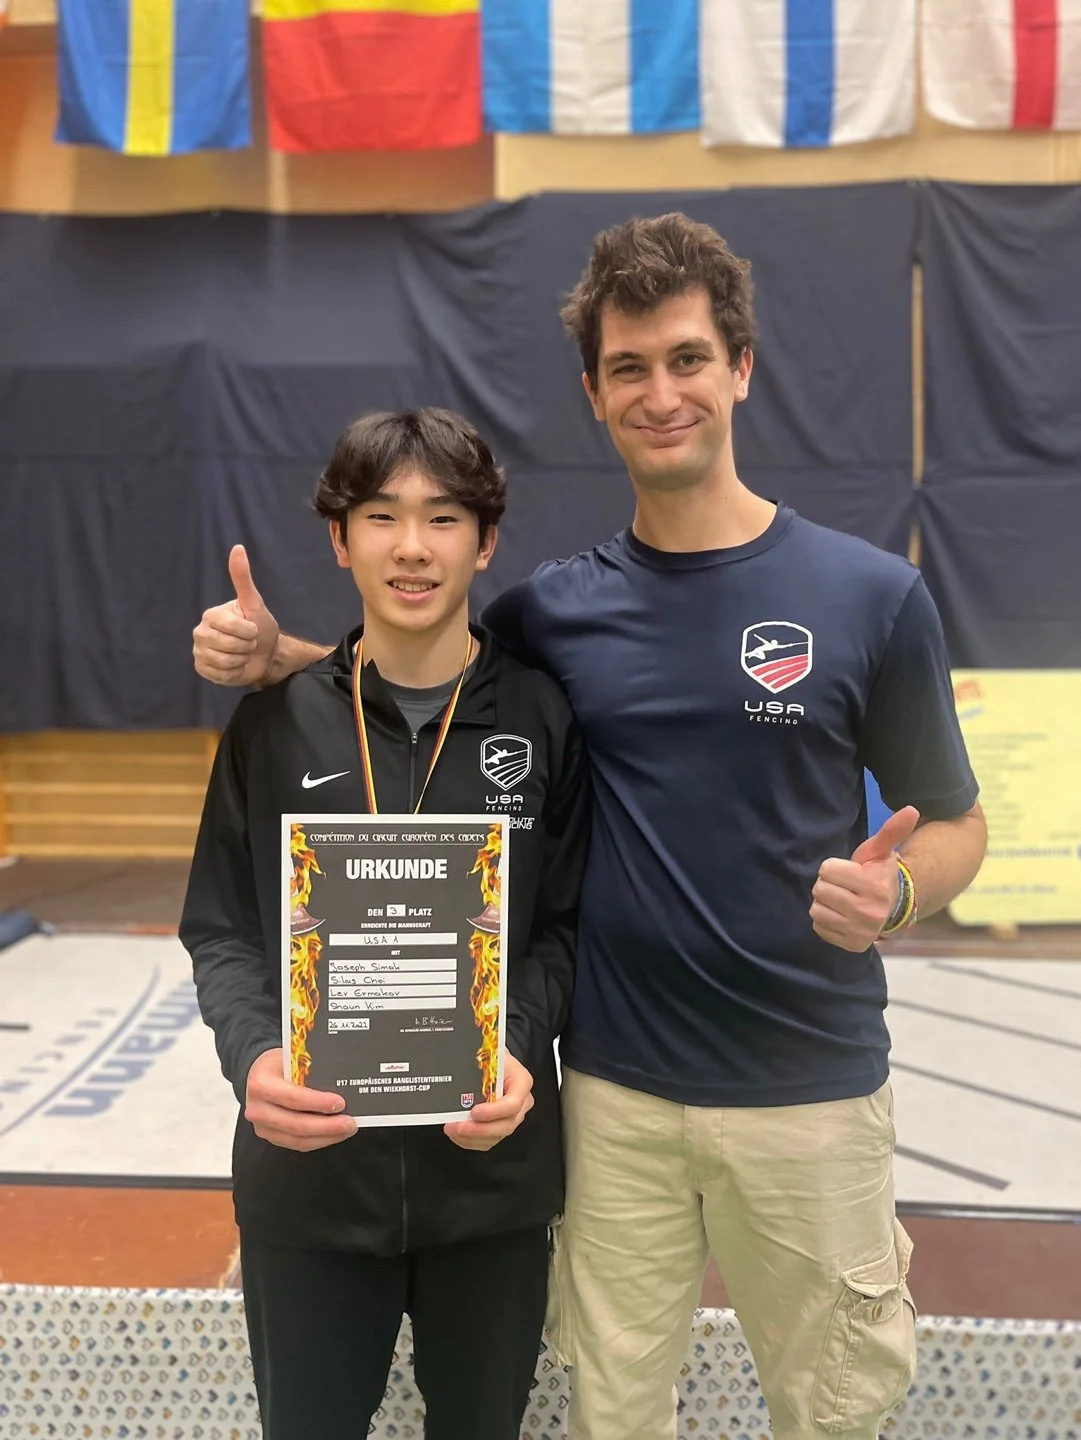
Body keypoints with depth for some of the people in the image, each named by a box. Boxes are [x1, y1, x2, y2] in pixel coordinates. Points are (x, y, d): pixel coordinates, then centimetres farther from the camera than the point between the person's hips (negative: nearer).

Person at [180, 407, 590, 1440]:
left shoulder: (542, 717, -3)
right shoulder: (276, 719, -2)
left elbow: (563, 925, -1)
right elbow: (221, 931, 0)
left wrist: (519, 1050, -18)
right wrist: (253, 1057, -18)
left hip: (494, 1166, 0)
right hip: (306, 1169, 0)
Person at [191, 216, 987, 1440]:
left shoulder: (872, 596, -8)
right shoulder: (557, 607, -1)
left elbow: (952, 824, 1)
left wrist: (893, 894, -21)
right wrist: (275, 654, -6)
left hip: (810, 1093, -1)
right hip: (614, 1092, 2)